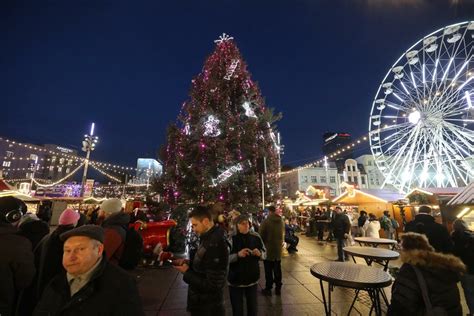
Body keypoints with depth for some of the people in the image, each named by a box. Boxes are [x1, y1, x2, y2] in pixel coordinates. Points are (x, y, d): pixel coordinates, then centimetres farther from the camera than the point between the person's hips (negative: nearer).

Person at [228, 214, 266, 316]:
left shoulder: (256, 237, -7)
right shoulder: (231, 238, -17)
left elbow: (264, 253, 3)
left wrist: (259, 253, -18)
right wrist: (238, 255, -30)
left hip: (252, 279, 3)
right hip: (235, 280, -3)